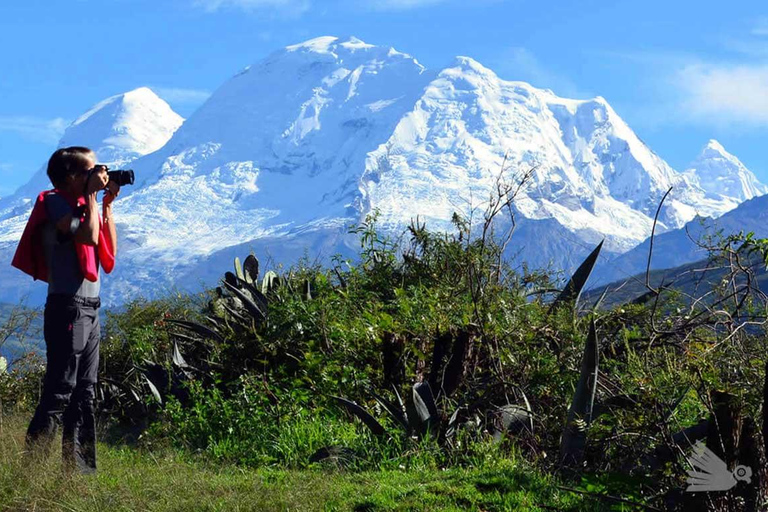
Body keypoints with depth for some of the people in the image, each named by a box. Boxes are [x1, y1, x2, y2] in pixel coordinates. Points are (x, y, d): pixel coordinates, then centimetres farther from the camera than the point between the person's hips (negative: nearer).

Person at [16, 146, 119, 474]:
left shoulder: (81, 204, 18)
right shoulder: (56, 202, -7)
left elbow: (109, 250, 18)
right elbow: (89, 236, -21)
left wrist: (107, 204, 14)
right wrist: (91, 195, -9)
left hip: (90, 309, 9)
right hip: (68, 307, -9)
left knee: (84, 394, 10)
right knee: (59, 391, -12)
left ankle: (79, 468, 14)